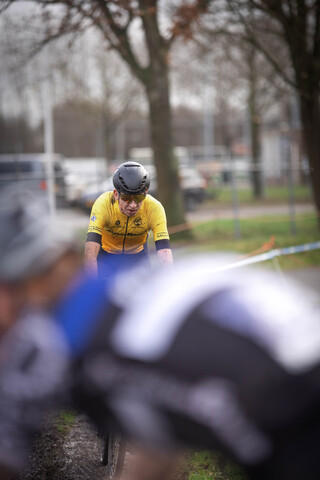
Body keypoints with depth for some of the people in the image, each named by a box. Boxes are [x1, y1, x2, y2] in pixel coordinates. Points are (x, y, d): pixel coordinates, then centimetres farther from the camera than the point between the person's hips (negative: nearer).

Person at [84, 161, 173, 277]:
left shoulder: (155, 209, -30)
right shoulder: (103, 204, -33)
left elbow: (165, 254, -36)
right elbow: (90, 252, -42)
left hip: (137, 256, 1)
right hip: (106, 255, -1)